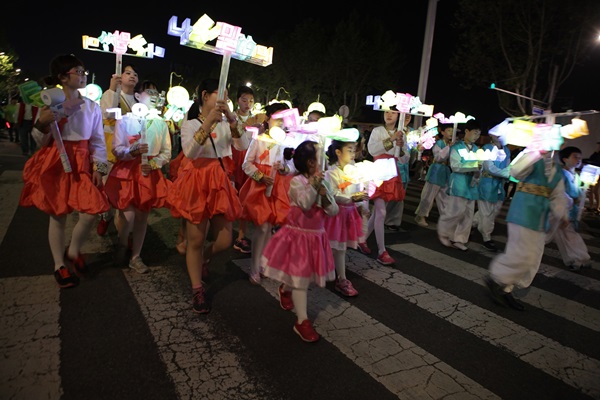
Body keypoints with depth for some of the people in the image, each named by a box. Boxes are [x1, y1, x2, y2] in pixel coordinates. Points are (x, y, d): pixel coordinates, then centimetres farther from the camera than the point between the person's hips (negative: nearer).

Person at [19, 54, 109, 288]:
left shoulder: (92, 107, 3)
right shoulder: (49, 103, -3)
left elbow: (98, 141, 5)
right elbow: (42, 142, 1)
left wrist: (99, 167, -2)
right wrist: (42, 124, -18)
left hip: (82, 164, 2)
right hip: (55, 163, -2)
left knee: (92, 211, -8)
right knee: (58, 215, 6)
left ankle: (73, 253, 20)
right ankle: (59, 265, 23)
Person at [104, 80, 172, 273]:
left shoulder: (161, 123, 6)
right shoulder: (125, 119, 0)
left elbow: (166, 153, 5)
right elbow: (116, 149, -3)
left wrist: (153, 164, -12)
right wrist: (132, 151, -22)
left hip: (151, 172, 2)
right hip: (127, 171, -2)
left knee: (143, 215, 7)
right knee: (127, 215, -5)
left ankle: (135, 257, 20)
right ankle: (122, 246, 27)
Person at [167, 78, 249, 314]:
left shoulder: (225, 124, 8)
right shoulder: (190, 124, -1)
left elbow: (243, 146, -10)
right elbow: (190, 152, -21)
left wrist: (232, 119, -23)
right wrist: (208, 122, -27)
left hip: (220, 184, 4)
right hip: (197, 184, -3)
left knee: (224, 241, 4)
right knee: (196, 240, 4)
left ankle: (203, 259, 39)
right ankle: (197, 291, 21)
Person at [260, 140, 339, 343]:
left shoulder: (322, 183, 4)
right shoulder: (296, 181, -15)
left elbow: (334, 211, -1)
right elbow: (305, 204, -30)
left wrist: (324, 194, -16)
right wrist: (313, 184, -34)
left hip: (316, 236, 7)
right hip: (297, 235, -6)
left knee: (303, 275, 17)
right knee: (301, 277, -3)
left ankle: (285, 289, 49)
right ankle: (302, 321, 5)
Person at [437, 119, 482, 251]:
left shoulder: (476, 149, 13)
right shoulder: (457, 147, -5)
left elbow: (479, 166, 14)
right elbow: (455, 166, -15)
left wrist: (478, 174, -8)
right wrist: (475, 165, -17)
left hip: (471, 184, 7)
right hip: (459, 183, -6)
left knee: (468, 213, 6)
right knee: (456, 211, -9)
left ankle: (459, 239, 16)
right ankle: (444, 233, 13)